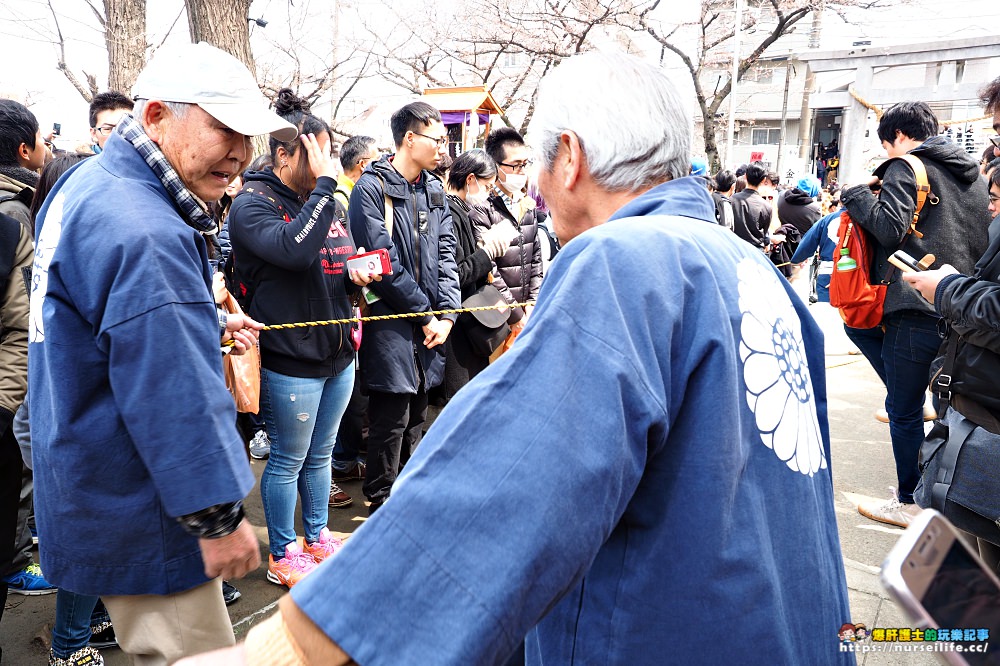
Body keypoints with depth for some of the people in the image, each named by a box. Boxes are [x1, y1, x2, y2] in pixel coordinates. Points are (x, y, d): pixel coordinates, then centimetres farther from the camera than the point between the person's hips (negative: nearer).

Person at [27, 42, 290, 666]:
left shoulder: (93, 185, 8)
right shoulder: (141, 231, -27)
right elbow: (174, 396, -29)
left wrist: (208, 324, 18)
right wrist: (219, 516, -22)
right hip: (137, 516, -10)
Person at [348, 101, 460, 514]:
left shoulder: (434, 190, 12)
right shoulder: (372, 188, -10)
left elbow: (445, 254, 9)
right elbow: (384, 262, -15)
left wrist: (447, 312, -3)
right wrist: (426, 315, -11)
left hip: (430, 322, 7)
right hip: (390, 318, -7)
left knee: (416, 412, 16)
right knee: (392, 414, 0)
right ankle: (382, 499, 17)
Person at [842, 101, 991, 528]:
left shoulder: (905, 168, -6)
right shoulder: (973, 174, 17)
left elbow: (890, 229, -18)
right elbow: (984, 240, 20)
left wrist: (857, 195, -4)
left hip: (915, 310, -8)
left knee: (904, 410, 2)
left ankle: (910, 502, 9)